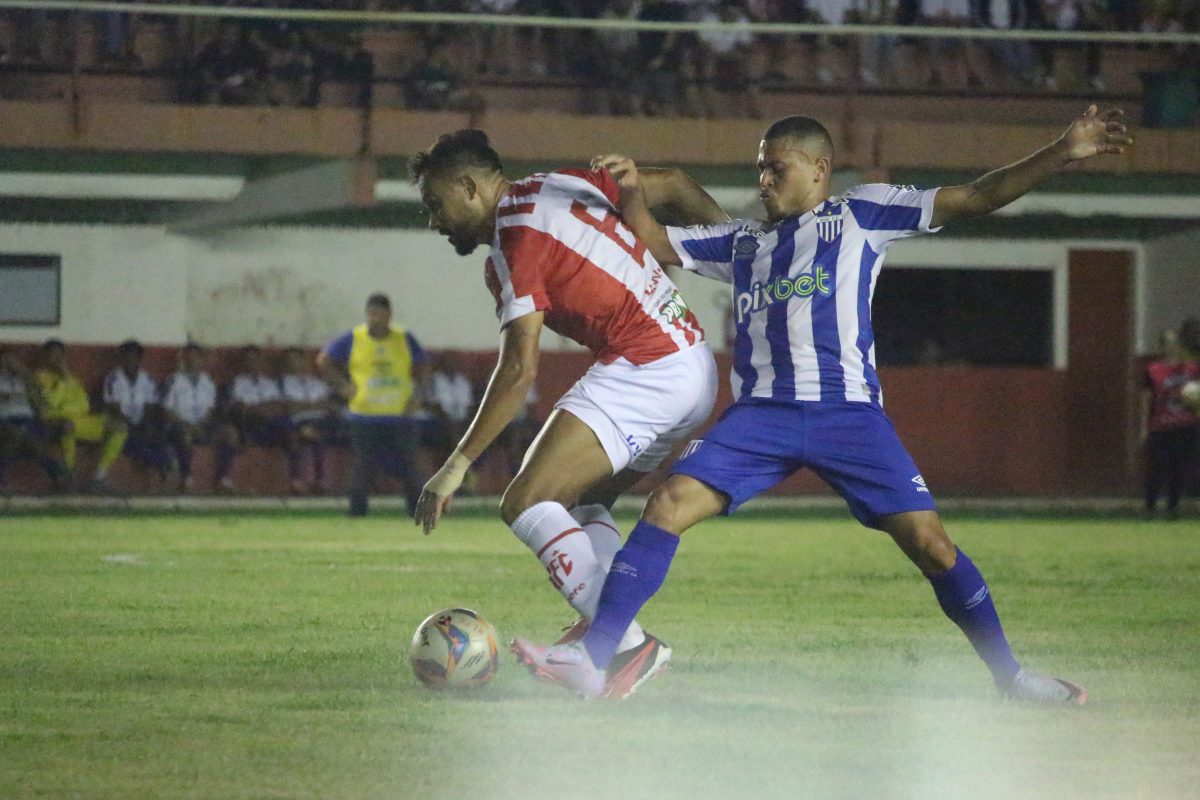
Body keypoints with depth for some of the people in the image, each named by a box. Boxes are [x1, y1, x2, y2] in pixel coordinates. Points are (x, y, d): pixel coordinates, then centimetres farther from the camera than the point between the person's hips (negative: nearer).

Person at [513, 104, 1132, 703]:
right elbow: (651, 242, 25)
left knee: (926, 540, -12)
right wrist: (631, 191, 6)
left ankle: (1009, 675, 3)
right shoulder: (742, 241, 22)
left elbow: (976, 198, 7)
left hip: (848, 411, -3)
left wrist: (1063, 153, -1)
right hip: (761, 413, 3)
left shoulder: (862, 213, 11)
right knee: (669, 504, -15)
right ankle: (591, 660, -14)